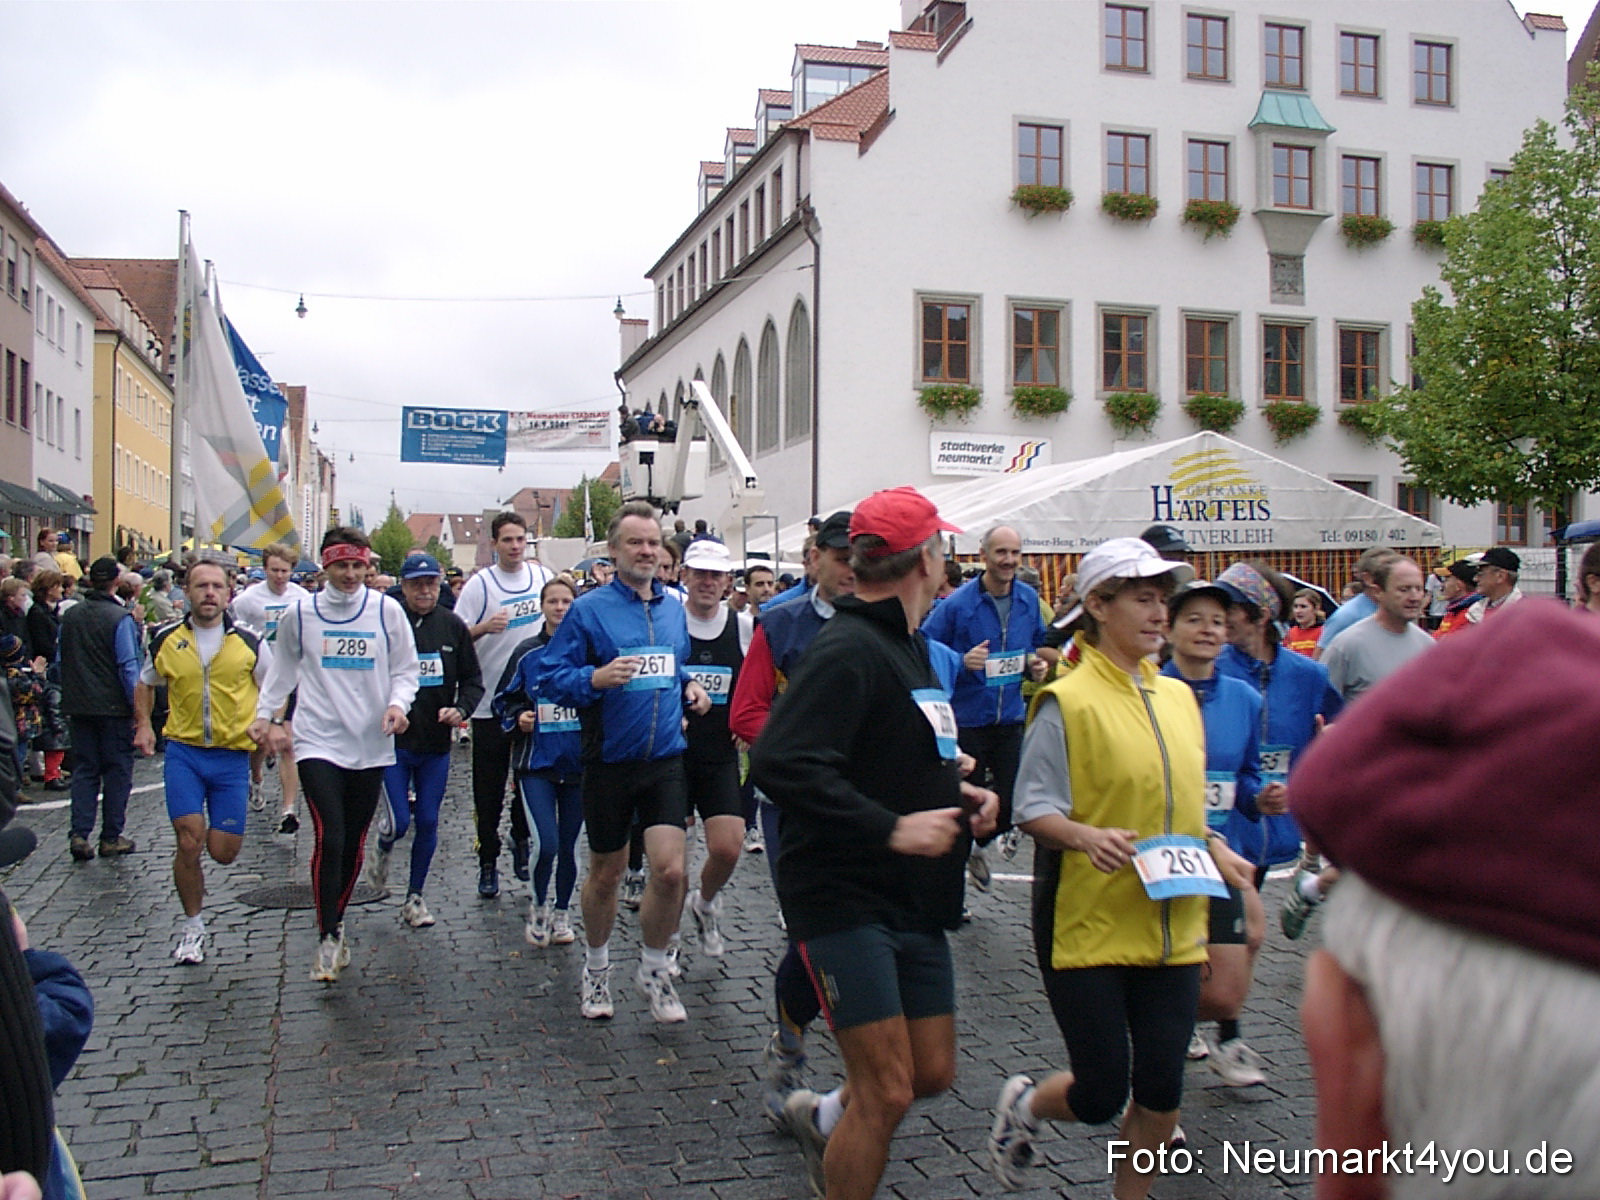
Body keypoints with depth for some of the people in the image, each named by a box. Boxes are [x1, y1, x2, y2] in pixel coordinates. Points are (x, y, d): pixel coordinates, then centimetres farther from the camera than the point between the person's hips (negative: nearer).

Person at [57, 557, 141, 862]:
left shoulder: (70, 616, 5)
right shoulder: (120, 618, -14)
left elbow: (60, 660, 14)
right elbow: (129, 667, -16)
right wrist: (138, 707, -11)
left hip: (79, 707, 5)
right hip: (114, 707, -5)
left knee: (84, 769, 11)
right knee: (117, 771, 5)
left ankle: (79, 834, 3)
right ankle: (111, 838, 9)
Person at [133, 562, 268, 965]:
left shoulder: (248, 642, -1)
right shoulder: (166, 640, 3)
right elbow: (145, 685, 20)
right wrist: (144, 724, 4)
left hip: (233, 755, 0)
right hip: (183, 753, 0)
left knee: (223, 852, 0)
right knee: (189, 842, -8)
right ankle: (192, 927, 13)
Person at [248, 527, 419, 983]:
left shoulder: (387, 611, 0)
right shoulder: (299, 613, 2)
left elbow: (405, 669, 6)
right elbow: (282, 670, 17)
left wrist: (398, 703, -12)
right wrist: (264, 714, 14)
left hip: (371, 744, 1)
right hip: (318, 743, -1)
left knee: (354, 843, 11)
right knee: (330, 839, -13)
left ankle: (335, 923, 30)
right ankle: (328, 939, 0)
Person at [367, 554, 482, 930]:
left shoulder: (453, 626, 2)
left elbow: (473, 680, 7)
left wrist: (461, 709, -10)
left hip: (437, 744, 3)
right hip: (393, 742, -3)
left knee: (428, 823, 7)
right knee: (399, 821, -6)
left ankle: (414, 897, 23)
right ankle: (383, 850, 31)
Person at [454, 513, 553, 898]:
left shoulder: (544, 576, 4)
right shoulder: (479, 584, -6)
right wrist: (484, 628, -26)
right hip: (491, 703, -2)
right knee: (489, 793, 4)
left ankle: (521, 840, 30)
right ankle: (487, 862, 14)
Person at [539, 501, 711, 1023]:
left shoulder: (673, 608, 8)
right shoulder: (589, 610, -8)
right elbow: (551, 677, -10)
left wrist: (689, 686, 4)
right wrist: (596, 678, -26)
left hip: (665, 756, 3)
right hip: (609, 760, -3)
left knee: (669, 869, -10)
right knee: (606, 872, 13)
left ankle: (653, 967, 15)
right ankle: (596, 968, 37)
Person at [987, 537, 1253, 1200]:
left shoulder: (1179, 697, 10)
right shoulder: (1067, 702, -11)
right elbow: (1033, 809, -12)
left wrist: (1213, 848, 5)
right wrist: (1089, 836, -29)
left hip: (1171, 927, 6)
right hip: (1088, 924, -5)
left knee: (1161, 1087, 7)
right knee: (1101, 1096, 1)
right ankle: (1023, 1103, 34)